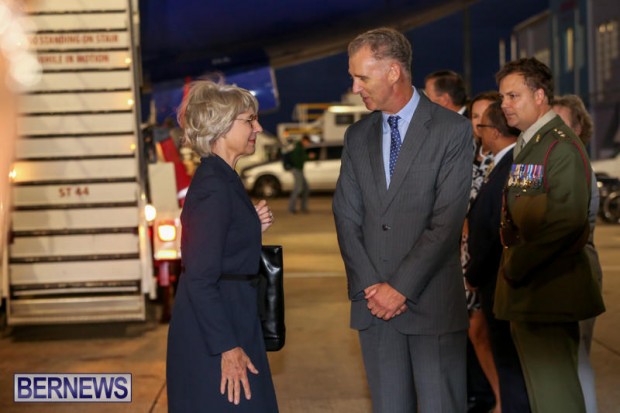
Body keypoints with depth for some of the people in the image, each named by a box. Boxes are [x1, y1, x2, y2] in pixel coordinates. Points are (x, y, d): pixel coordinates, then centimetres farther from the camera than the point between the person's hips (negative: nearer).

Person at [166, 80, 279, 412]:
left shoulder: (222, 178, 11)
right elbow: (199, 279, -22)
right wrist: (227, 347, -23)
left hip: (228, 319, 10)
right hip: (214, 332, -10)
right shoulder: (213, 186, -19)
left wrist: (253, 225, 3)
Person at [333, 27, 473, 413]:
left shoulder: (452, 130, -4)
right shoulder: (357, 136, 11)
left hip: (432, 303, -4)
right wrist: (369, 287, -5)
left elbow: (447, 221, -11)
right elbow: (347, 216, 7)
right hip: (374, 303, 4)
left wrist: (401, 288, -13)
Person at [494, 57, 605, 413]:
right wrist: (512, 265, 7)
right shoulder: (526, 145, 17)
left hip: (549, 289, -10)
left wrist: (517, 265, -19)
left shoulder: (561, 145, -13)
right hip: (526, 289, 10)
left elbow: (567, 218, -24)